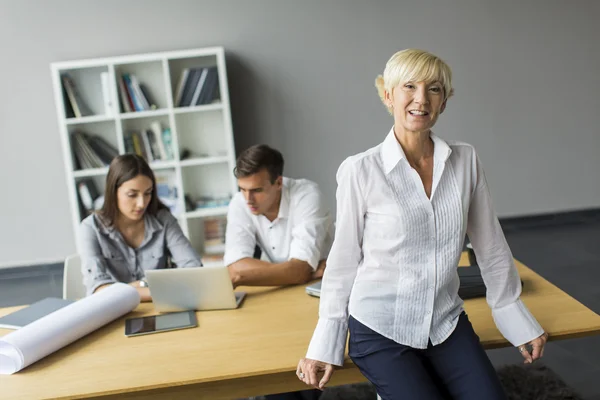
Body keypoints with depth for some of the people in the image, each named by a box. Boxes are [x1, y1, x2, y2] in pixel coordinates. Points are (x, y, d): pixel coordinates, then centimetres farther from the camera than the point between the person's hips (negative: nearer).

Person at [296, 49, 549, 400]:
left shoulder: (466, 160, -2)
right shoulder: (360, 170, -12)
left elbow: (491, 246, 7)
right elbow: (344, 259, -5)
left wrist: (518, 320, 13)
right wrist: (325, 345, -3)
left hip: (447, 324, 3)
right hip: (379, 331, -3)